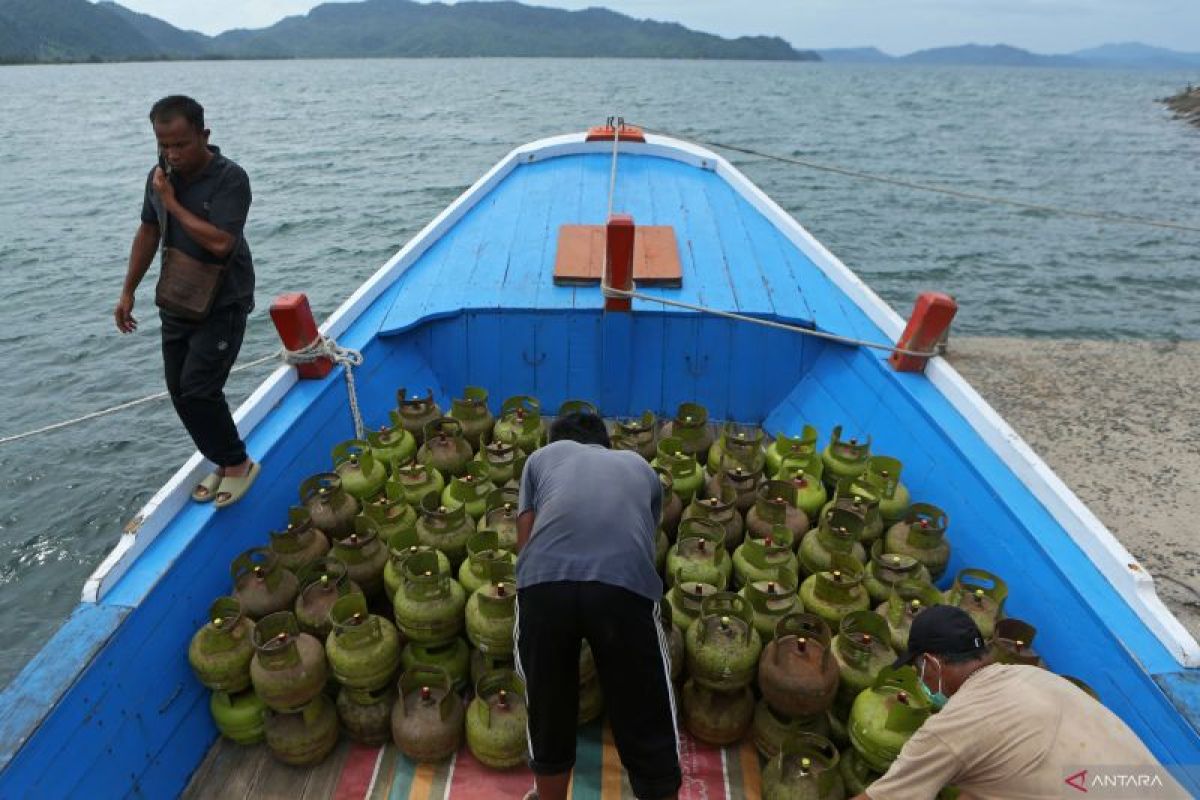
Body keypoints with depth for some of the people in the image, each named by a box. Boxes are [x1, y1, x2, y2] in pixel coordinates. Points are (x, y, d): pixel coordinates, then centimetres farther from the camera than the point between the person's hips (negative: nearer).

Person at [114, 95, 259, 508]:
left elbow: (219, 242, -28)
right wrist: (128, 292, 15)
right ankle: (223, 463, 22)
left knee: (198, 388, -13)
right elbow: (148, 233, 14)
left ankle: (238, 463, 7)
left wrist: (171, 202, -18)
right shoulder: (160, 176, 3)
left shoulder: (230, 179, -17)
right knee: (180, 392, 7)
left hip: (222, 304, -7)